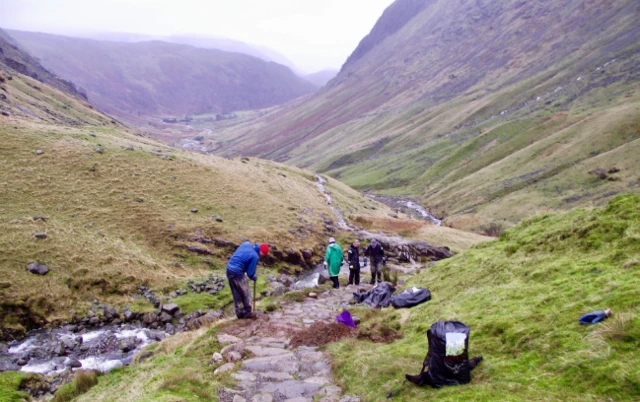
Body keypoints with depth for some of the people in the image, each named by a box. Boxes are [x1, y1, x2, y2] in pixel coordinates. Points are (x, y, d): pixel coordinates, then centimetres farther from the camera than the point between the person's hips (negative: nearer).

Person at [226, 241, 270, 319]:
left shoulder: (246, 244, 5)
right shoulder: (255, 256, -16)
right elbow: (250, 273, -10)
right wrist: (254, 277, 12)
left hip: (229, 269, 8)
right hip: (237, 273, -8)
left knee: (236, 294, 19)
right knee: (245, 294, 12)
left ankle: (239, 313, 30)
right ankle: (248, 313, 24)